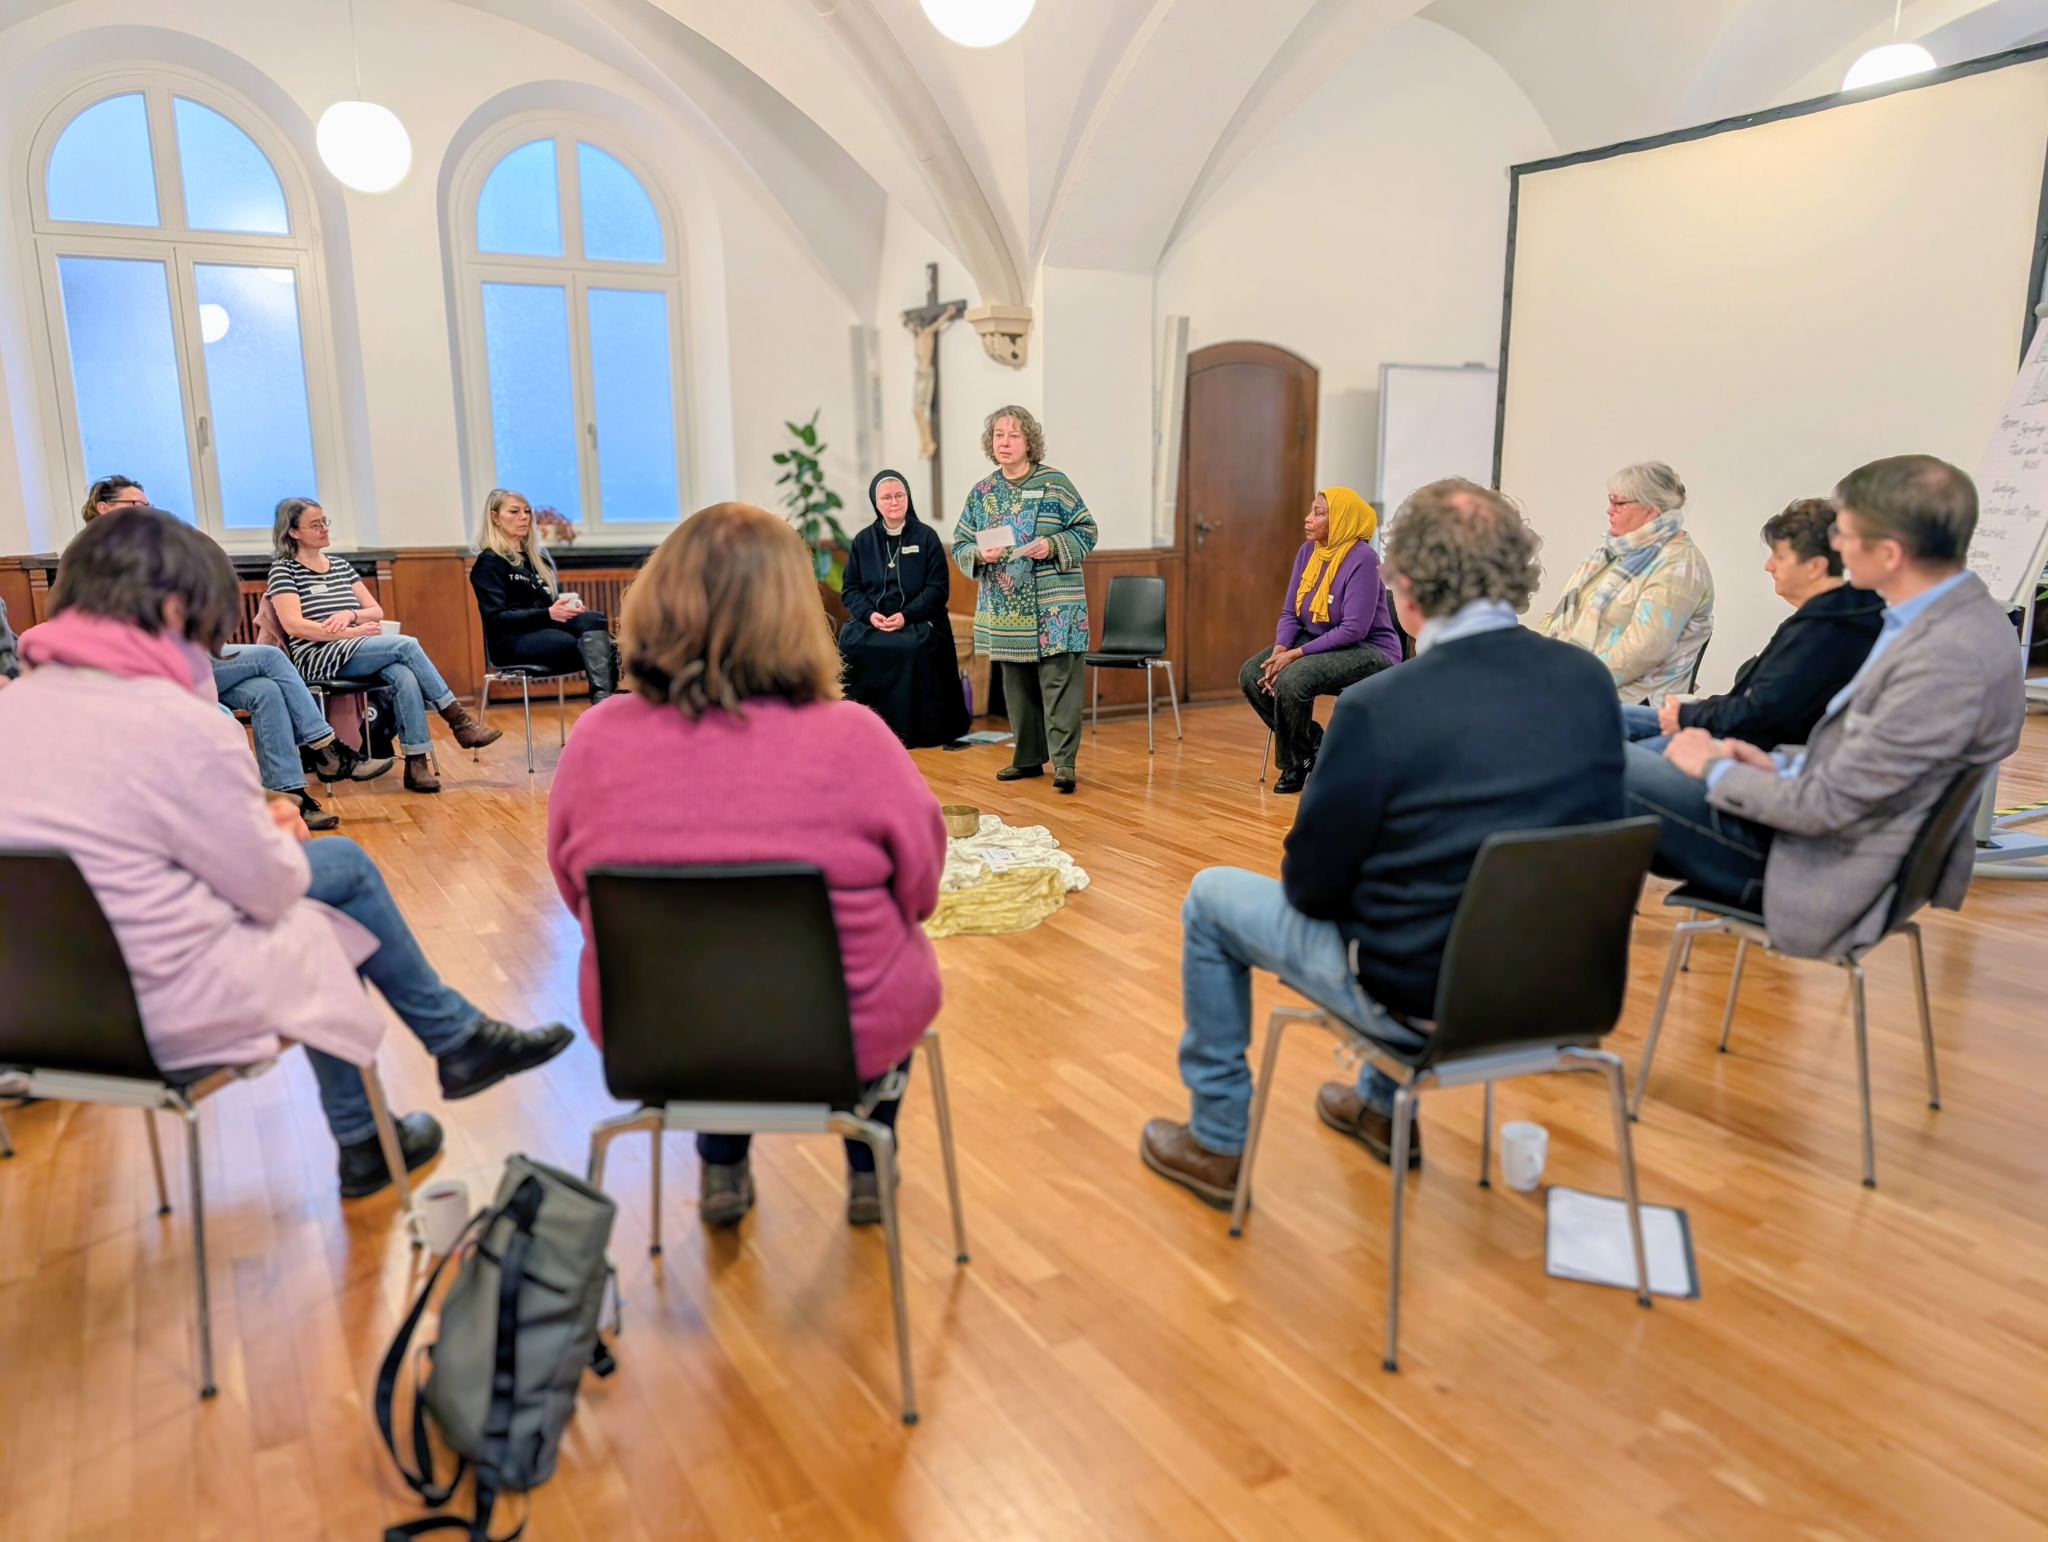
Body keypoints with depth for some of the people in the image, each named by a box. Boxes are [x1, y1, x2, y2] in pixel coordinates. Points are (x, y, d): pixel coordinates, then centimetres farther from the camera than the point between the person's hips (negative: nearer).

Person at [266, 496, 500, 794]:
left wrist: (351, 614, -5)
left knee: (404, 676, -30)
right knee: (407, 645, -26)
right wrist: (351, 633, -16)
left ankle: (417, 763, -34)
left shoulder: (340, 565, 20)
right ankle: (458, 720, -19)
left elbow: (377, 611, 17)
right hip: (318, 658, -5)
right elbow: (293, 625, -11)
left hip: (358, 652, 5)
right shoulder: (284, 569, 2)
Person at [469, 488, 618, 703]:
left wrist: (570, 606, -4)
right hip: (513, 640, -6)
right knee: (594, 647, -32)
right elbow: (496, 619, -10)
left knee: (594, 619, -31)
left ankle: (603, 701, -51)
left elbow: (555, 596, 23)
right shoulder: (489, 562, 0)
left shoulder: (538, 555, 23)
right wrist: (548, 614, -22)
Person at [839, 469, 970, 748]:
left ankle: (912, 730, -22)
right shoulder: (863, 540, 13)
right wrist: (869, 614, -13)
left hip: (918, 620, -2)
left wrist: (906, 615, -16)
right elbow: (850, 588, 8)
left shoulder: (927, 536, 5)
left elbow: (938, 587, -2)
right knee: (851, 643, -29)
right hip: (871, 621, 2)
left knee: (914, 647, -35)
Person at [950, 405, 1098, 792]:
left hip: (1053, 608, -4)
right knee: (1017, 685, 10)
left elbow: (1086, 530, 0)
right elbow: (960, 544, 11)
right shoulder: (980, 492, 10)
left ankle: (1063, 761, -5)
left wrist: (1053, 546, -17)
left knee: (1058, 680, -8)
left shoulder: (1055, 483, 0)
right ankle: (1028, 758, 21)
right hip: (1005, 609, 4)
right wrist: (981, 554, -10)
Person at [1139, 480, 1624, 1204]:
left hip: (1420, 997, -6)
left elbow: (1311, 888, -13)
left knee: (1210, 898, 15)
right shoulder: (1590, 680, -7)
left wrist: (1313, 880, 10)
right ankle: (1385, 1106, 45)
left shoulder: (1380, 707, -24)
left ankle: (1217, 1143, 26)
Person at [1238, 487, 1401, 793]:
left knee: (1292, 679, -32)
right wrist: (1279, 649, -15)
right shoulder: (1308, 551, 3)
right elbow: (1290, 612, 5)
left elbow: (1354, 629, -24)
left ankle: (1296, 760, -4)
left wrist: (1297, 654, -26)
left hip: (1369, 651, -8)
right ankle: (1313, 743, 4)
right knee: (1251, 674, -12)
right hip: (1316, 641, 8)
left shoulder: (1362, 559, -19)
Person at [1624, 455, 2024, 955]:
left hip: (1825, 867, -10)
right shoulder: (1960, 615, 2)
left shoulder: (1948, 661, -29)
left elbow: (1827, 806, -24)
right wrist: (1782, 763, 2)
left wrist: (1714, 768, -10)